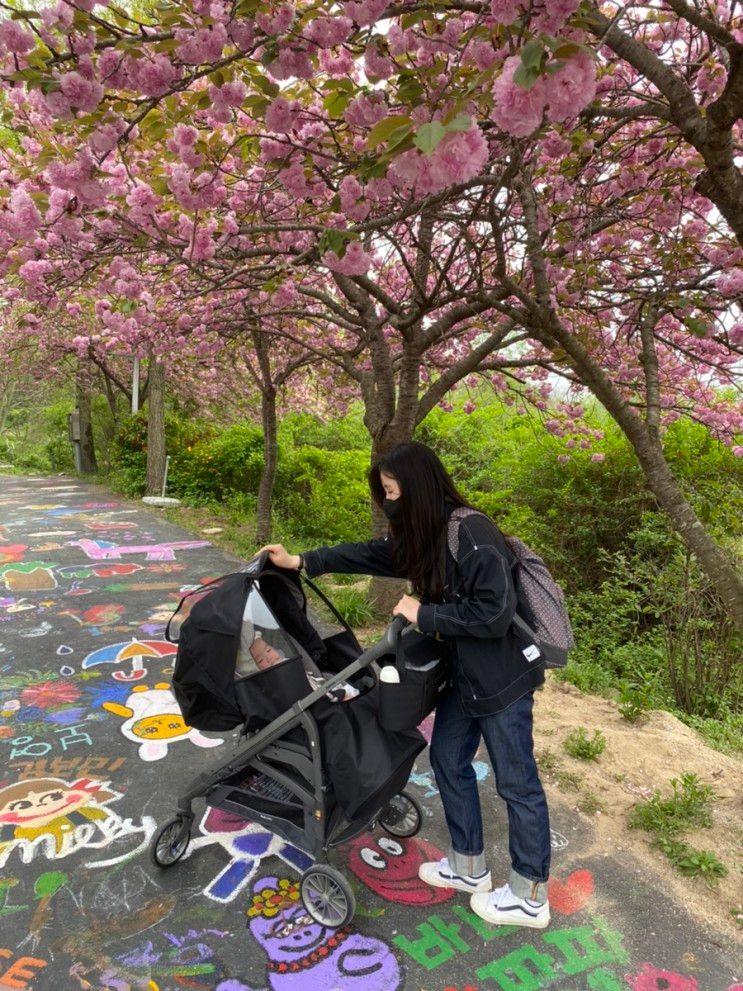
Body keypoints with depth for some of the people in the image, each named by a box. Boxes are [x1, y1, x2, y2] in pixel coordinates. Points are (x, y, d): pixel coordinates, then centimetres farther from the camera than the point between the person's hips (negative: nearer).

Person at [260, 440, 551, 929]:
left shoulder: (472, 533, -27)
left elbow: (495, 613, -29)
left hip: (503, 678, -9)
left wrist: (423, 615, -20)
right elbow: (369, 554, 12)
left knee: (516, 783, 7)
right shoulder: (423, 534, 2)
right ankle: (469, 867, 40)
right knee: (449, 761, 20)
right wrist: (301, 562, 9)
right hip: (462, 673, 9)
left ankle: (531, 899, 28)